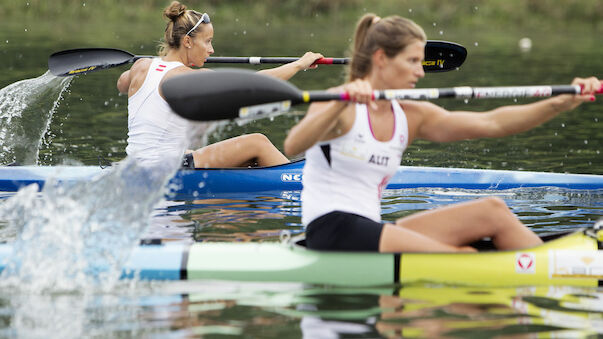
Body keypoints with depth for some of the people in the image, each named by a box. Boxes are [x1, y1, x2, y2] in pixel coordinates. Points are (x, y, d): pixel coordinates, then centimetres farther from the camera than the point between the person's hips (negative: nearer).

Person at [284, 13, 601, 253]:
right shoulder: (339, 107, -8)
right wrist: (340, 104, -44)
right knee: (463, 260, -23)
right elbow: (292, 146, -29)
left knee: (493, 211, -2)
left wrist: (562, 103, -6)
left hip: (370, 230, 8)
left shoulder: (411, 117, 12)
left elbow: (490, 124, 4)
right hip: (330, 232, -8)